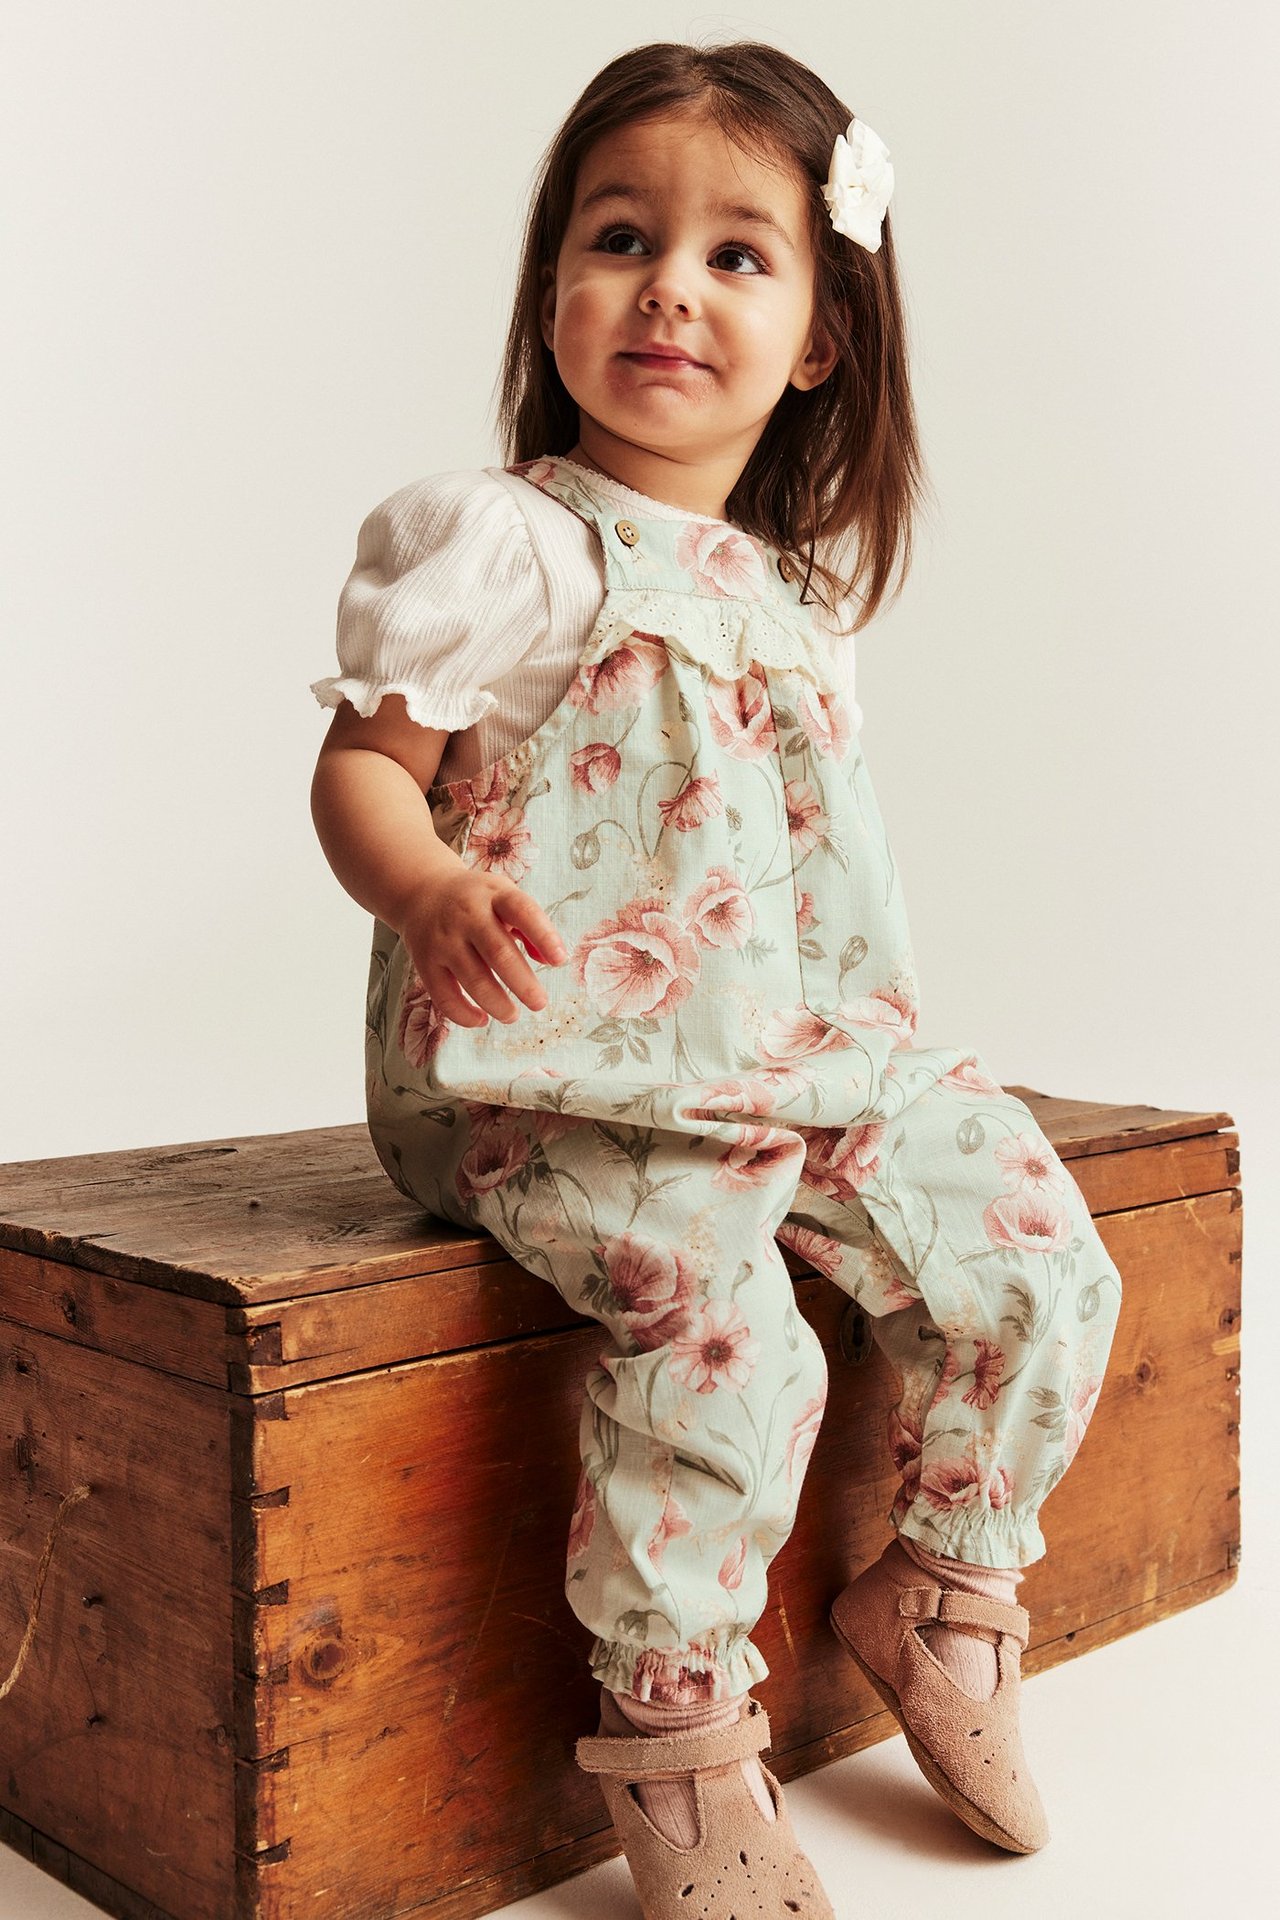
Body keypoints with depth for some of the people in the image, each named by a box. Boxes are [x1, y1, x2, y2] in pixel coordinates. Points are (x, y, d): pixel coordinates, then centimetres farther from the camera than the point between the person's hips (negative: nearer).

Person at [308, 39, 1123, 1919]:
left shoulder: (799, 591, 13)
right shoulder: (499, 544, -7)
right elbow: (362, 768, -10)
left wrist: (876, 1004, 17)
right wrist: (432, 891, -30)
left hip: (792, 1048, 7)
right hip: (559, 1068, -7)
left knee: (1036, 1254, -2)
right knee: (720, 1332, -28)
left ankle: (941, 1595, 23)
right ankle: (674, 1733, -3)